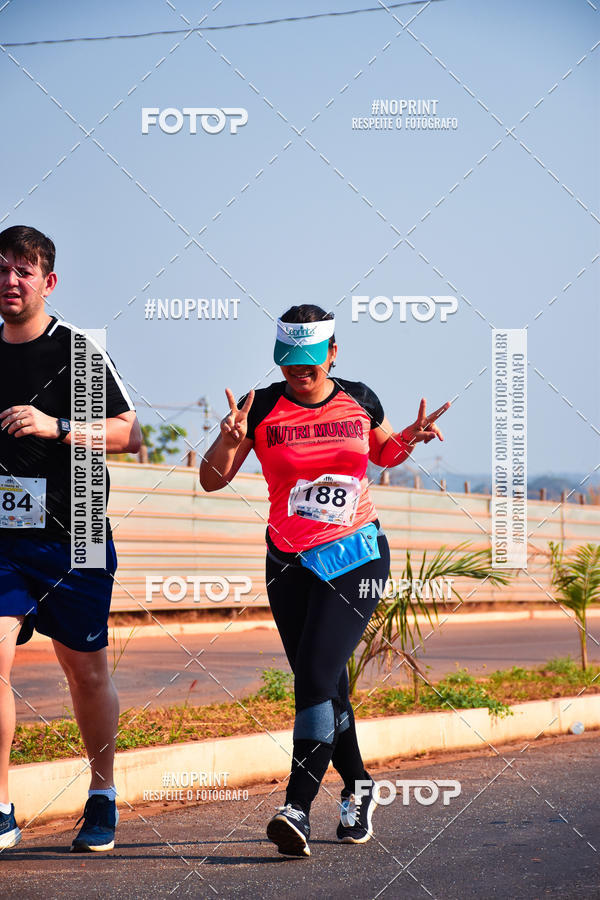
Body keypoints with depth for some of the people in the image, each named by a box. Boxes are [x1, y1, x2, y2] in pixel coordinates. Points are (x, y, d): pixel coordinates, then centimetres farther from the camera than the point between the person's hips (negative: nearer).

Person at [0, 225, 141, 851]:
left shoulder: (77, 349, -4)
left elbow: (128, 432, -7)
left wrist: (56, 426, -18)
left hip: (73, 541, -2)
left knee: (86, 671, 7)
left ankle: (102, 797, 26)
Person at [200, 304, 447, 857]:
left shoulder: (359, 401, 2)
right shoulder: (263, 408, -3)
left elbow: (384, 454, 22)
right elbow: (212, 480, -2)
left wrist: (410, 438, 0)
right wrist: (229, 440, -22)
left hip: (358, 556, -2)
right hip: (290, 562, 2)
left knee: (317, 676, -16)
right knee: (323, 686, 7)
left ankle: (298, 808, -20)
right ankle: (358, 789, 27)